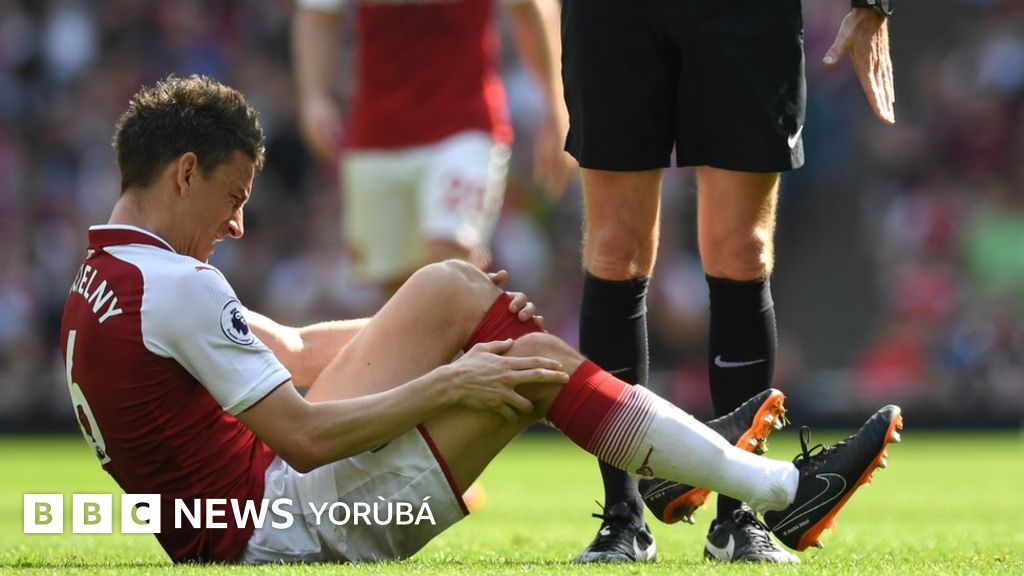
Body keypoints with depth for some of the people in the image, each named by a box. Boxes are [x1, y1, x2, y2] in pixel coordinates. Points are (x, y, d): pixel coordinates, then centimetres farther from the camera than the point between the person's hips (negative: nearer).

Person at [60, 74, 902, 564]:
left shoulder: (108, 282, 13)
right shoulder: (172, 286, -19)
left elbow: (292, 349, 19)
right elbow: (305, 438, -23)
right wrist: (451, 384, -14)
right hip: (286, 533, -10)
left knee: (453, 290, 10)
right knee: (531, 361, -8)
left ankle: (666, 452, 15)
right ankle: (775, 491, -3)